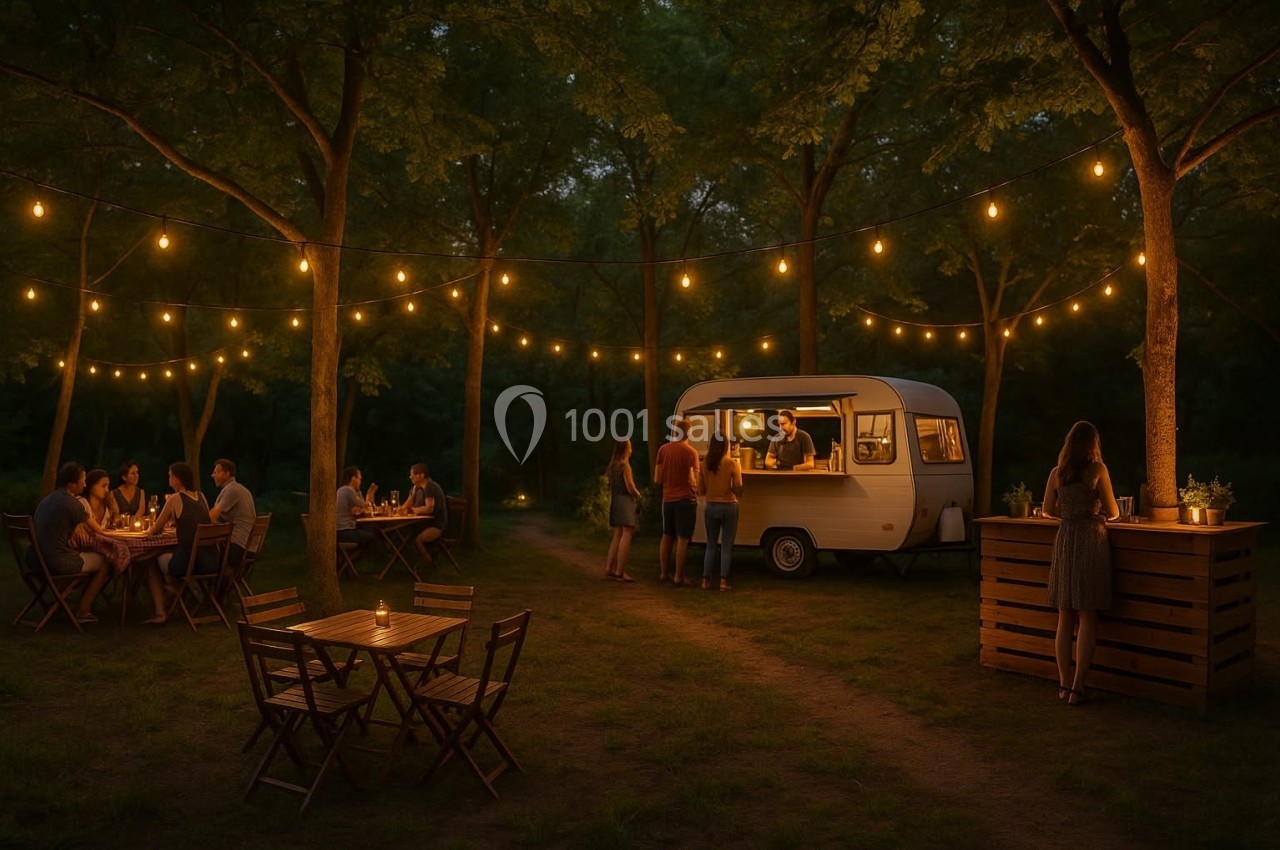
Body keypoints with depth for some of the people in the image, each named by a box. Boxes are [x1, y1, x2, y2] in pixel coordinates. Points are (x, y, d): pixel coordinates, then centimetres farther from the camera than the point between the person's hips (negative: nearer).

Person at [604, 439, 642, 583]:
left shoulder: (612, 465, 12)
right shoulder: (624, 465, -13)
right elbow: (630, 487, -15)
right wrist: (638, 495, 4)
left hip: (615, 501, 9)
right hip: (625, 501, -9)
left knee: (617, 536, 13)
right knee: (626, 536, -8)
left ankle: (609, 569, 14)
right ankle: (620, 572, -11)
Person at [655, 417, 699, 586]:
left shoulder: (663, 449, 2)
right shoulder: (690, 452, -12)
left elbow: (657, 479, 4)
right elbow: (692, 480, -16)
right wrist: (696, 489, 5)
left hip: (667, 499, 5)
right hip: (686, 499, -5)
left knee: (667, 536, 16)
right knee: (682, 539, -1)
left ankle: (663, 573, 21)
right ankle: (678, 577, 0)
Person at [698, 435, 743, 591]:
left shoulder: (704, 464, -2)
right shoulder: (732, 463, -9)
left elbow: (701, 491, 2)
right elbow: (738, 487, -12)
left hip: (710, 507, 3)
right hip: (728, 506, -3)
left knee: (711, 545, 12)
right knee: (726, 546, 4)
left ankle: (706, 580, 10)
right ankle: (724, 581, 2)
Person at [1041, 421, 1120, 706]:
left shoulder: (1057, 473, 4)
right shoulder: (1097, 469, -6)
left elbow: (1047, 511, 11)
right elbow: (1112, 512, -3)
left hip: (1064, 542, 4)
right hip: (1091, 542, -3)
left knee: (1065, 619, 10)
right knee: (1088, 619, 2)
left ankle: (1064, 684, 13)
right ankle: (1077, 687, 1)